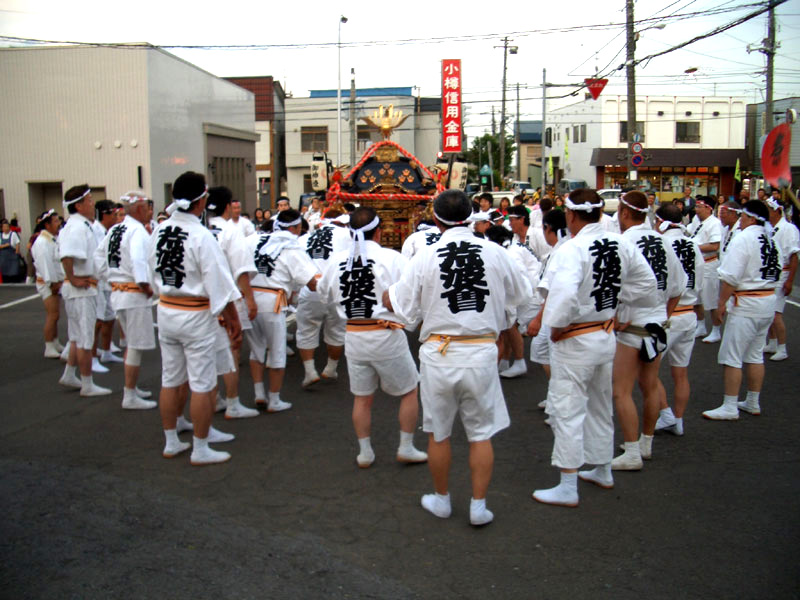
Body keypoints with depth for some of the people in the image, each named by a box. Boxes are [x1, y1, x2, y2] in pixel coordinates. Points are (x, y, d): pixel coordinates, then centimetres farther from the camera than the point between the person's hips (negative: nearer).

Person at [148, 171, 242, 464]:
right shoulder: (201, 236, -19)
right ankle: (200, 450, 13)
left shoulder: (158, 232, 1)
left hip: (166, 311, 7)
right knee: (202, 385, 4)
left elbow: (155, 277, 10)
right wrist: (234, 320, -11)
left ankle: (171, 443, 30)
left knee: (170, 381, 17)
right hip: (197, 316, -7)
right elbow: (220, 285, -18)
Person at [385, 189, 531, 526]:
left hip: (438, 353, -1)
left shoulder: (424, 258, -9)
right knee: (481, 433, 14)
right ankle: (478, 506, 20)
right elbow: (520, 295, 10)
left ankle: (441, 499, 32)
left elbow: (402, 309, -4)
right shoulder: (496, 253, -5)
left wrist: (387, 297, 18)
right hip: (482, 352, 1)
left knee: (438, 433, 16)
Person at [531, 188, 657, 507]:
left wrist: (556, 326, -20)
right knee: (600, 406, 22)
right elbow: (647, 283, 8)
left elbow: (564, 295, -36)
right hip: (607, 334, 8)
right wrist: (612, 295, 9)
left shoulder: (572, 249, -23)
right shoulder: (620, 244, -1)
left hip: (575, 341, -8)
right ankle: (603, 471, 39)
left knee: (566, 410, 2)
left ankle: (567, 488, 10)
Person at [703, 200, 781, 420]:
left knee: (731, 357, -2)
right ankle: (753, 403, 26)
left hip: (747, 304, -9)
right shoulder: (772, 240, 9)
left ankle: (730, 407, 2)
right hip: (769, 302, 9)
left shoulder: (743, 239, -17)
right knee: (755, 355, 17)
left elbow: (731, 277, -20)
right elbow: (777, 272, 13)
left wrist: (722, 303, -12)